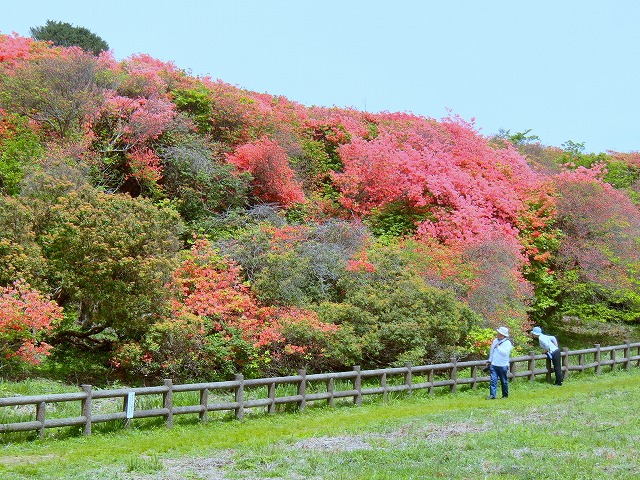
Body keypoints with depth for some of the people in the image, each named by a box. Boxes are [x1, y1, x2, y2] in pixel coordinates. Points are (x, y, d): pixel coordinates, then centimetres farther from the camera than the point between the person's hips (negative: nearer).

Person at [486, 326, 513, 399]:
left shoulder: (507, 343, -8)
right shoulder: (495, 341, 10)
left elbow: (505, 353, -22)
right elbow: (491, 351, 20)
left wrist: (498, 347, -14)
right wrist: (490, 360, 19)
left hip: (503, 366, -4)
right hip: (493, 365, 4)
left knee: (504, 381, 8)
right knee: (493, 380, -7)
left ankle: (505, 395, 22)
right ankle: (492, 395, -9)